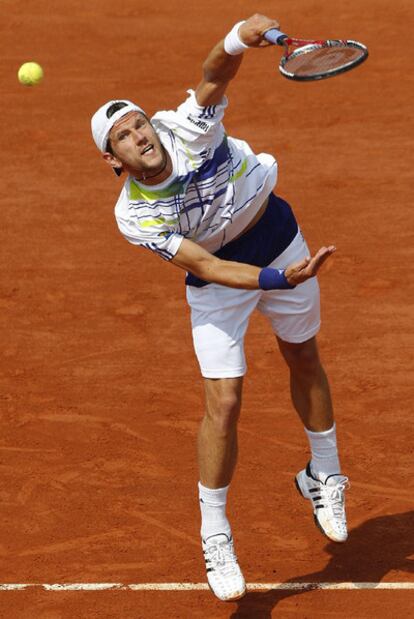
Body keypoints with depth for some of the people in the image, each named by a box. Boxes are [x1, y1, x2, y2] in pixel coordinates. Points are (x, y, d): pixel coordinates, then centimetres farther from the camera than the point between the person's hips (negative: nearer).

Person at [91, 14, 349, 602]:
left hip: (279, 239, 2)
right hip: (221, 279, -2)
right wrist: (278, 279, -44)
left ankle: (324, 475, 43)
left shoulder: (187, 128, -25)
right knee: (224, 402, -9)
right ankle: (214, 537, 7)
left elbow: (215, 73, -40)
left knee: (305, 360, 19)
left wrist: (240, 38, -63)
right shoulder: (134, 216, -26)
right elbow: (207, 267, -30)